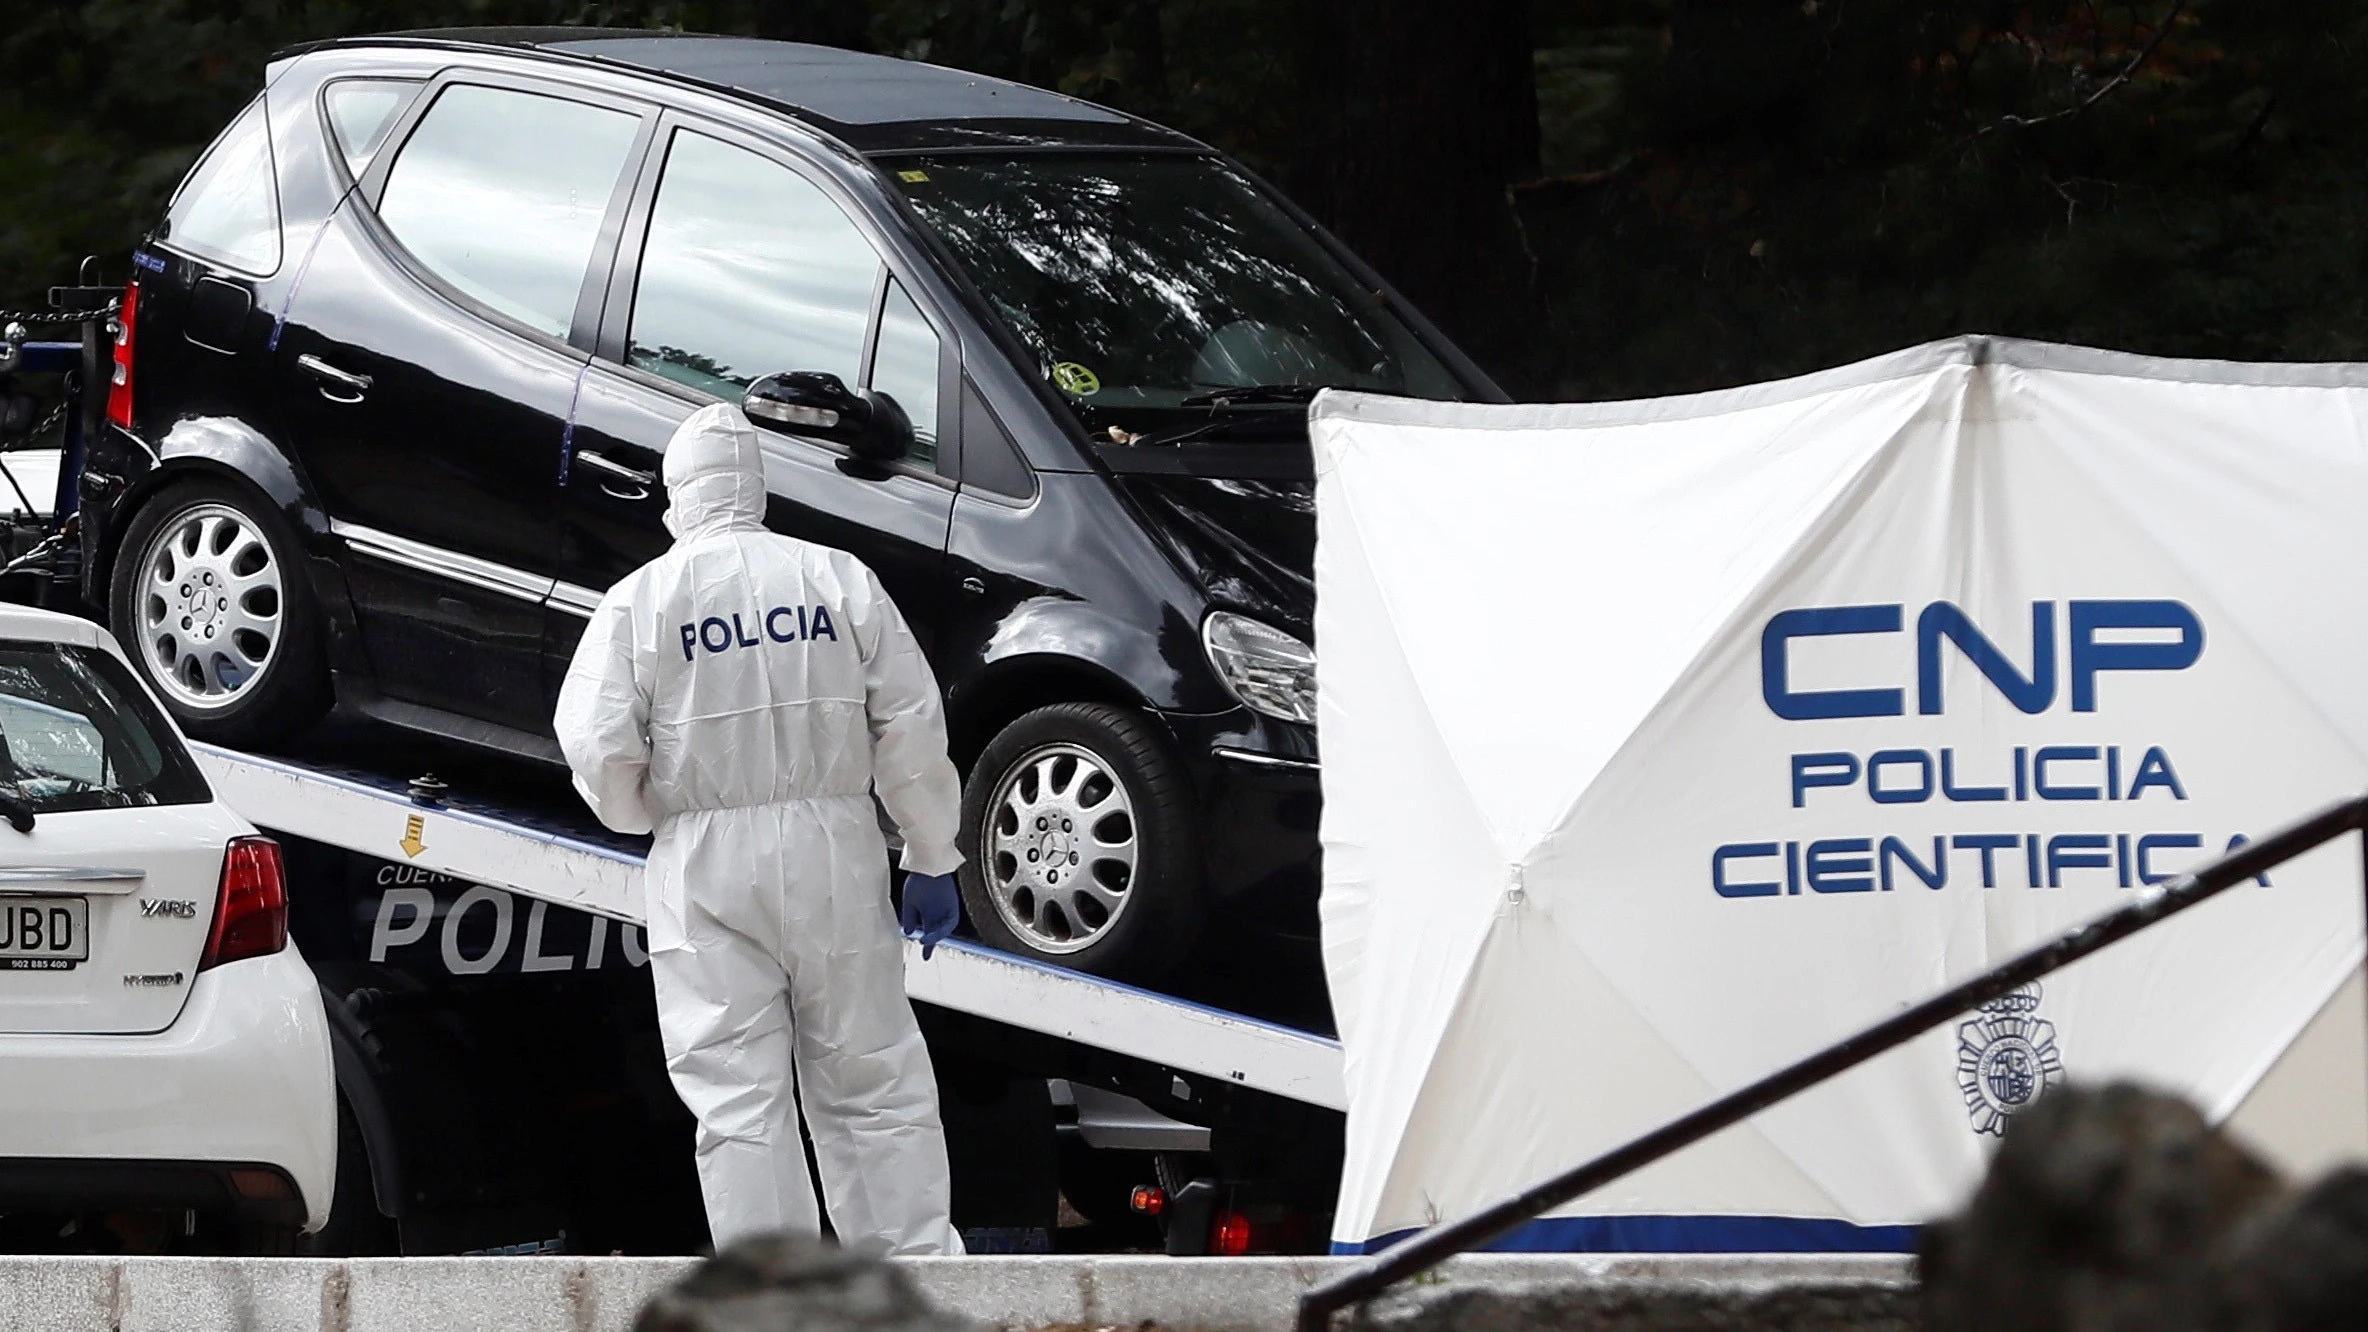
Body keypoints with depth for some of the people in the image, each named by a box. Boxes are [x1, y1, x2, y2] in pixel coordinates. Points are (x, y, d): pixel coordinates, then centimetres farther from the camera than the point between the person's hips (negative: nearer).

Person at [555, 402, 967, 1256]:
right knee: (872, 1085, 9)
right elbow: (913, 736, 1)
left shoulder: (639, 601, -3)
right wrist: (932, 862, 11)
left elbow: (599, 758, -7)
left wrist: (648, 815, 15)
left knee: (739, 1102, 1)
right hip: (835, 849, 1)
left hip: (707, 865, -1)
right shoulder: (837, 580, 1)